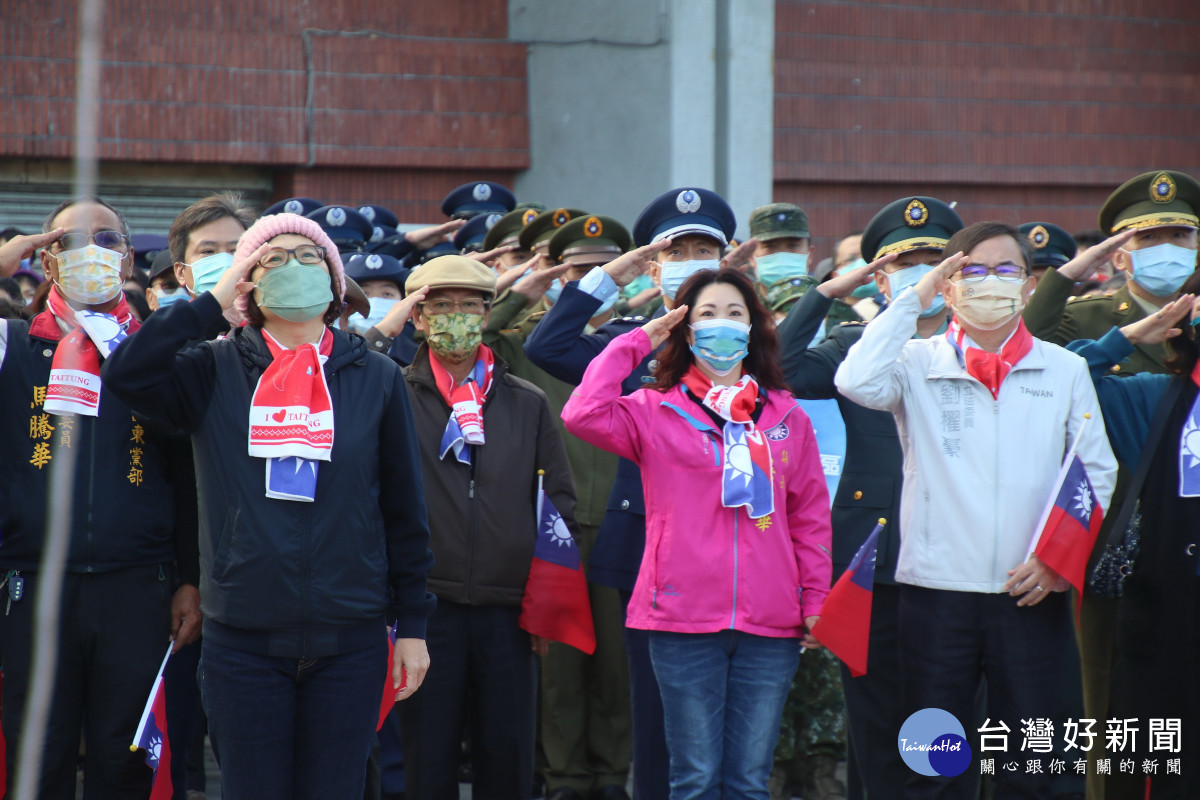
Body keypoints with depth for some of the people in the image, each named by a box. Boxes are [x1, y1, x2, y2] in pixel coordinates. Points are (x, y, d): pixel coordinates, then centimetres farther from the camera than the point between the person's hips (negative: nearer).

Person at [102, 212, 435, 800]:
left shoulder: (376, 378, 5)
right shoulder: (217, 372, 4)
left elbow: (404, 511, 8)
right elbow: (125, 374, -14)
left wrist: (412, 623, 6)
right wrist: (211, 302, -9)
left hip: (349, 641, 0)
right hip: (243, 638, 0)